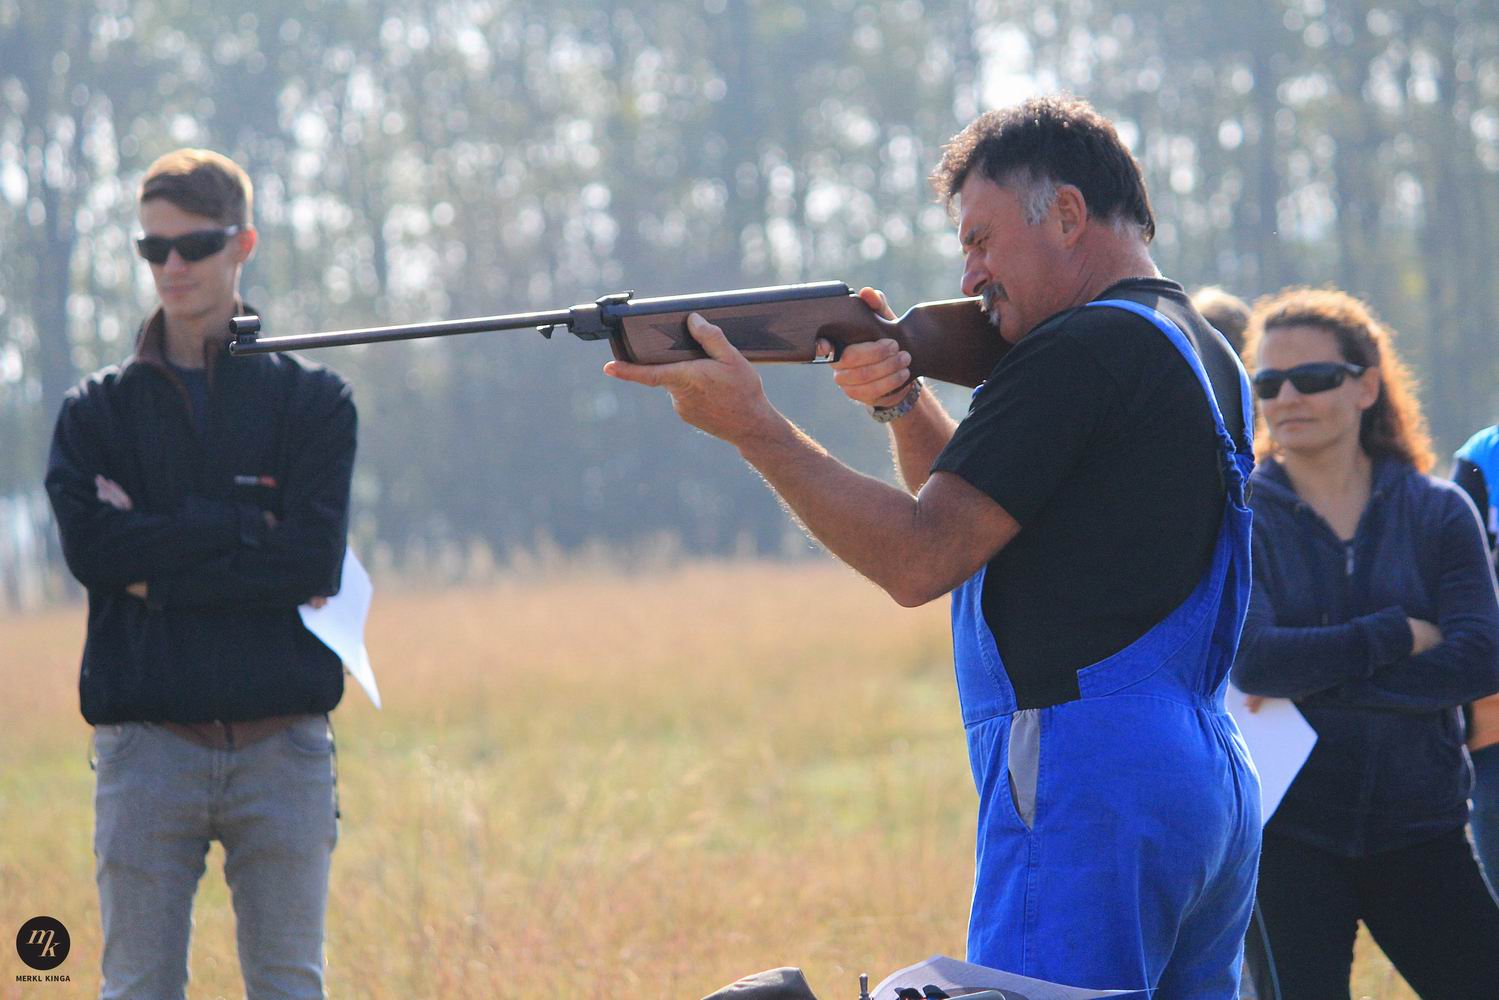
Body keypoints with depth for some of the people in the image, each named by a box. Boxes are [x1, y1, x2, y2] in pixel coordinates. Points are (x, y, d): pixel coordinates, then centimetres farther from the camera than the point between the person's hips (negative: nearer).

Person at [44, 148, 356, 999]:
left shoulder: (314, 400, 7)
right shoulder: (99, 410, 10)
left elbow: (314, 560, -6)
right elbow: (92, 547, -7)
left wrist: (158, 569, -8)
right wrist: (244, 525, -9)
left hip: (283, 745, 0)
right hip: (147, 743, 0)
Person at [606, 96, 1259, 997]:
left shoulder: (1082, 351, -11)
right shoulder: (1202, 353, 20)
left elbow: (920, 559, -15)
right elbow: (976, 514, 23)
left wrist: (752, 424, -11)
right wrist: (903, 405, 7)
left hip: (1092, 795, -10)